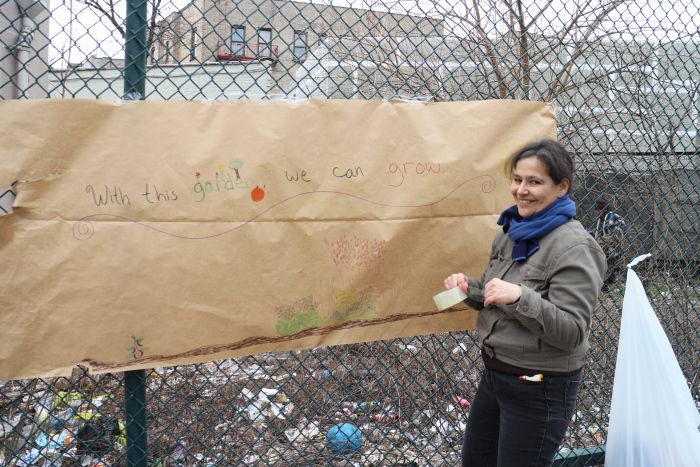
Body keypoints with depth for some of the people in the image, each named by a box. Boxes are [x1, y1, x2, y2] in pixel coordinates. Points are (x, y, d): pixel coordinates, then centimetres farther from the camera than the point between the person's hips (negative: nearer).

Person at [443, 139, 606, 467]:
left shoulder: (574, 246, -19)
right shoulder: (511, 231, 4)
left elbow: (572, 333, -22)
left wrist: (521, 297, -34)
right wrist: (469, 289, -4)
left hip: (540, 388, -8)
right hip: (495, 373, 8)